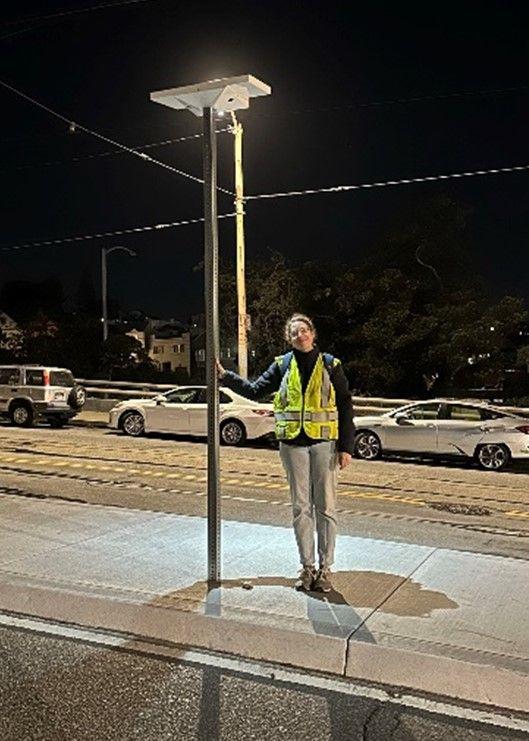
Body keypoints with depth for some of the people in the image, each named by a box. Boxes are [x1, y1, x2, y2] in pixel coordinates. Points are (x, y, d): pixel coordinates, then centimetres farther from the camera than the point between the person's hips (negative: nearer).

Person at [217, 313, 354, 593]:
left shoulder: (330, 365, 1)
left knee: (325, 507, 2)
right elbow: (255, 390, 6)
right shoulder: (282, 365, 7)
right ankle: (307, 567, 18)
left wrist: (346, 447, -5)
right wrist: (225, 376, -5)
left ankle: (325, 568, 12)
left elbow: (345, 407, 0)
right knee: (301, 507, 8)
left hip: (324, 442, -2)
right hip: (292, 443, 2)